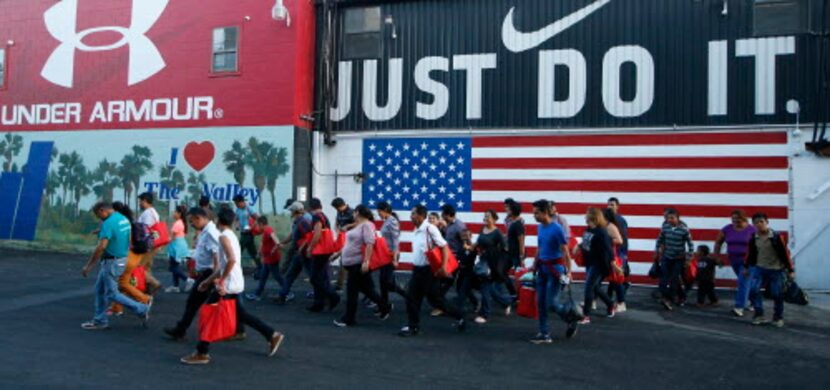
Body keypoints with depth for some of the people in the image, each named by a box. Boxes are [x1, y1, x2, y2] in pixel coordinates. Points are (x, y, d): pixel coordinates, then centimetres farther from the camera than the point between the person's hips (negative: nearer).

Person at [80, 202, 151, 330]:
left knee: (112, 293, 2)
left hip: (112, 262, -10)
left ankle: (142, 309, 4)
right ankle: (100, 320, 23)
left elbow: (101, 247, -28)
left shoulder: (108, 223, -22)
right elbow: (129, 242, 16)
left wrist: (88, 266, -21)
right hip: (121, 260, 10)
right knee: (100, 289, 17)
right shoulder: (124, 219, 7)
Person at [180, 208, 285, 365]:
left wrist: (221, 280, -23)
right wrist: (208, 281, 24)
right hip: (235, 283, 9)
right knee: (240, 314, 16)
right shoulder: (231, 236, 17)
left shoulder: (224, 236, -12)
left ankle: (201, 353, 4)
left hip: (228, 284, -9)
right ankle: (272, 335, 18)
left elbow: (232, 259, -27)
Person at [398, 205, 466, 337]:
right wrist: (414, 265, 15)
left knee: (436, 299, 1)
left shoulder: (430, 228, -17)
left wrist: (443, 267, -24)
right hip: (417, 269, 8)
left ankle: (459, 318, 19)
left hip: (429, 270, -8)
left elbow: (444, 246, -19)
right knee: (412, 297, 4)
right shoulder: (416, 230, 7)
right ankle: (413, 326, 14)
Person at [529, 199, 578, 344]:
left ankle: (572, 320, 20)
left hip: (555, 268, -7)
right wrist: (534, 265, 19)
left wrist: (568, 271, -19)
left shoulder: (557, 229, -16)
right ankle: (544, 334, 14)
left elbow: (565, 252, -16)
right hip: (542, 268, 8)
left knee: (551, 303, -6)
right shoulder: (540, 227, 7)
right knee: (541, 303, 6)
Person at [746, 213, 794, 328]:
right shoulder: (753, 238, -1)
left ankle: (778, 318, 23)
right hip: (759, 268, 3)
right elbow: (750, 254, 12)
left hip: (776, 270, -3)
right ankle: (759, 315, 1)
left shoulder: (776, 236, -13)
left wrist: (791, 270, -7)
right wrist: (747, 267, 20)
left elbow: (785, 253, -9)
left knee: (777, 295, 3)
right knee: (753, 290, -12)